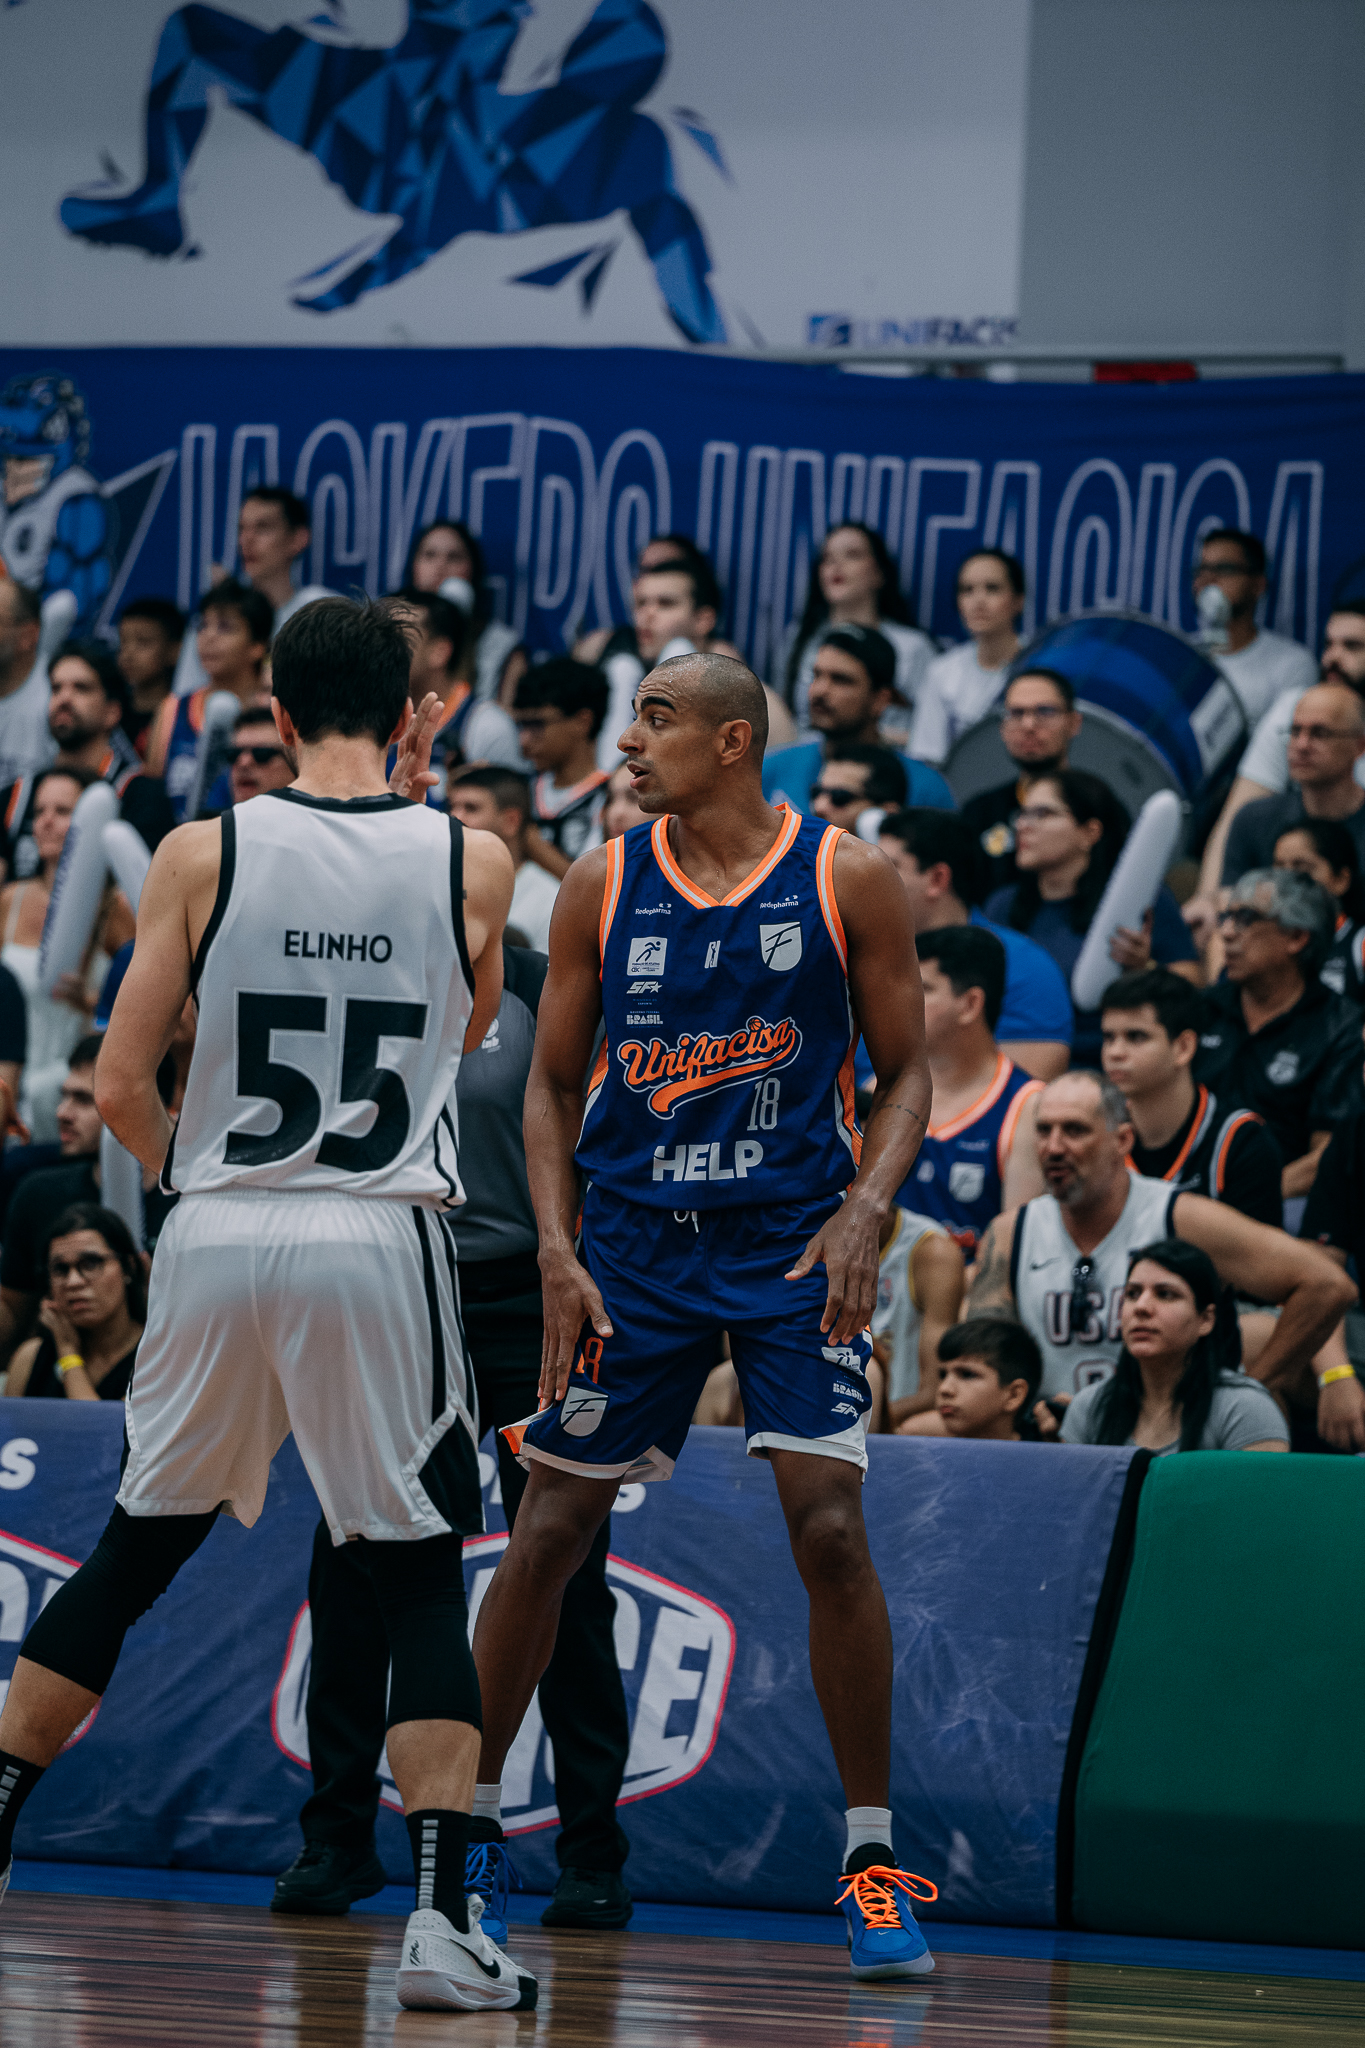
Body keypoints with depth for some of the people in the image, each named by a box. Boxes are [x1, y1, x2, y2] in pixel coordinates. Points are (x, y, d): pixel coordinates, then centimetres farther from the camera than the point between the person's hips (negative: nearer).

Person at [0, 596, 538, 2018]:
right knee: (422, 1580, 6)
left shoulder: (201, 857, -1)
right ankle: (439, 1918, -5)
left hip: (216, 1236, 1)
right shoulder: (469, 863, 0)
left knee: (131, 1555, 16)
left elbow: (119, 1088, -1)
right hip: (382, 1243, -1)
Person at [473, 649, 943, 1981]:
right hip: (631, 1237, 2)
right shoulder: (602, 887, 2)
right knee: (549, 1532, 4)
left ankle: (872, 1862, -4)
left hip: (793, 1243, -2)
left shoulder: (849, 881, -4)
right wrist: (558, 1251, -5)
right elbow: (552, 1084, 7)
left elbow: (905, 1072, 2)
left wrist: (865, 1210, -14)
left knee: (830, 1528, -13)